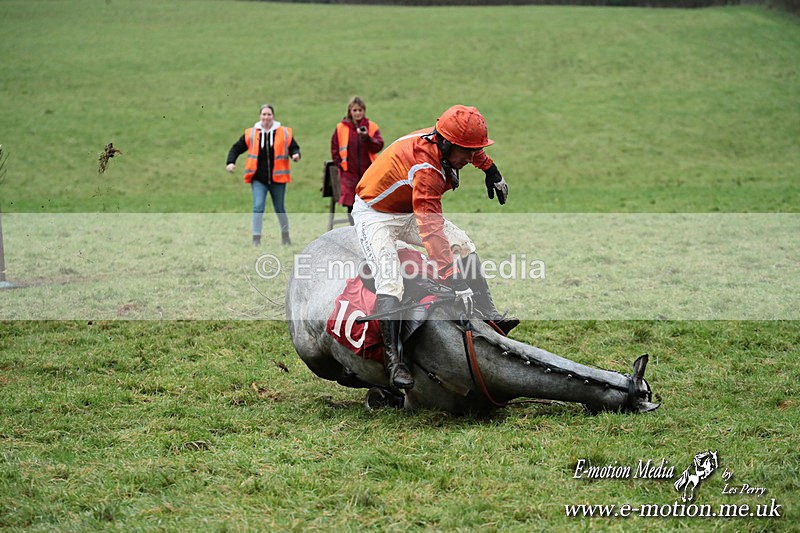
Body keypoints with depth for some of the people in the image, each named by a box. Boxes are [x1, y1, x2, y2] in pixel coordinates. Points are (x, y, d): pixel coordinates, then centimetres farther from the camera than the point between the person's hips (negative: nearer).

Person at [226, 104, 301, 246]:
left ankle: (285, 235, 33)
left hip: (277, 178, 1)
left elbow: (294, 147, 7)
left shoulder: (285, 133, 2)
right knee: (258, 207, -13)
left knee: (279, 209, 14)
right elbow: (236, 148, 8)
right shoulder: (251, 134, 2)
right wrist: (231, 162, -7)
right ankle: (256, 239, -10)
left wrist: (295, 155, -16)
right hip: (258, 178, -1)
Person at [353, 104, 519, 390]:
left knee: (463, 245, -2)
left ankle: (488, 316, 0)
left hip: (408, 212, 9)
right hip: (375, 215, -9)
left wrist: (490, 170, 22)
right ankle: (393, 360, -27)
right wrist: (456, 281, -47)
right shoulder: (426, 170, -38)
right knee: (391, 283, -25)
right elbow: (431, 231, -44)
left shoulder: (441, 137, -14)